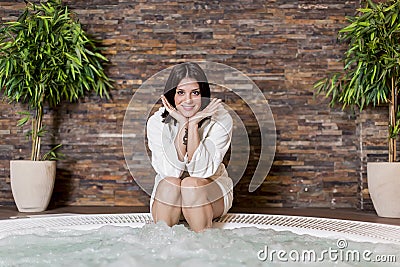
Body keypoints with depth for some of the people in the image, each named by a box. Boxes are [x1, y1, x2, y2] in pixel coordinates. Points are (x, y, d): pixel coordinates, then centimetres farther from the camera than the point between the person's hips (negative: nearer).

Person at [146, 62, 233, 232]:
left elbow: (202, 169, -25)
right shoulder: (157, 122, -15)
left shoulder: (220, 119, -18)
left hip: (212, 191, 0)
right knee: (170, 182, -32)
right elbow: (170, 171, -25)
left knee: (192, 183, -32)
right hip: (168, 193, 1)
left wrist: (193, 125, -31)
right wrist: (182, 126, -30)